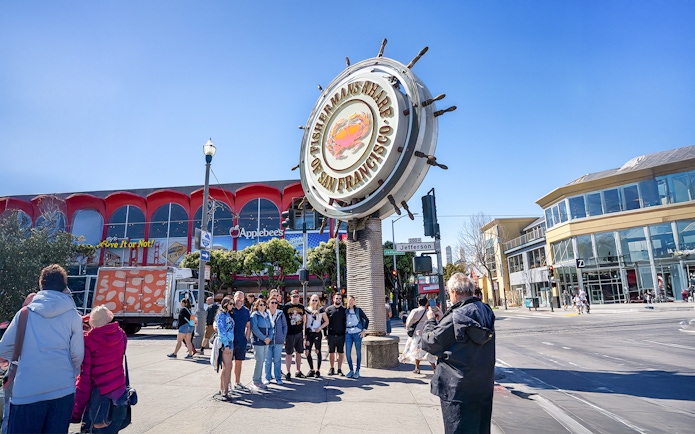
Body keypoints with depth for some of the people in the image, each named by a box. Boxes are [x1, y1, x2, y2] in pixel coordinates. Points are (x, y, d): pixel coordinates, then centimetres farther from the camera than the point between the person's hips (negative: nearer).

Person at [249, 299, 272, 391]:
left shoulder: (267, 316, 14)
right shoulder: (254, 315, -6)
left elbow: (270, 327, 14)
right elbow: (254, 329, -14)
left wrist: (269, 337, -4)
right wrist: (264, 338, -15)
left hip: (266, 342, 6)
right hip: (258, 342, -6)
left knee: (262, 361, 10)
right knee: (259, 361, -7)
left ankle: (259, 380, 20)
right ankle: (255, 381, 4)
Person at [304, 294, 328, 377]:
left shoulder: (321, 310, 0)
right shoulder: (307, 310, 8)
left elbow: (326, 321, 3)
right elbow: (305, 322, 10)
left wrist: (320, 328, -10)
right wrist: (305, 334, 5)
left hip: (317, 333, -3)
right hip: (309, 333, 3)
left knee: (318, 351, 2)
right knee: (307, 352, 0)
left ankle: (318, 371, 12)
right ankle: (311, 370, 15)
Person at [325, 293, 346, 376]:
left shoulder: (344, 310, 6)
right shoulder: (328, 309, 3)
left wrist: (346, 333, 3)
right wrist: (325, 333, 1)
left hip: (341, 335, 1)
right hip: (331, 335, 0)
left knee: (340, 353, 5)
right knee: (331, 353, 6)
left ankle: (339, 370, 14)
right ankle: (331, 369, 20)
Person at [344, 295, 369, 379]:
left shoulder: (358, 310, 1)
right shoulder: (345, 311, 8)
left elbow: (367, 320, 4)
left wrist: (364, 330, -3)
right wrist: (344, 331, 8)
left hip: (357, 333, -2)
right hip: (348, 334, 2)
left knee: (358, 352, 4)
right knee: (348, 353, -1)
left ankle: (357, 371, 14)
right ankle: (351, 370, 14)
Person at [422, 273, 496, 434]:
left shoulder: (454, 318, -23)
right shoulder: (486, 311, 0)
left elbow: (430, 344, -14)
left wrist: (431, 321, 1)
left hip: (458, 389, -7)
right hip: (485, 385, 7)